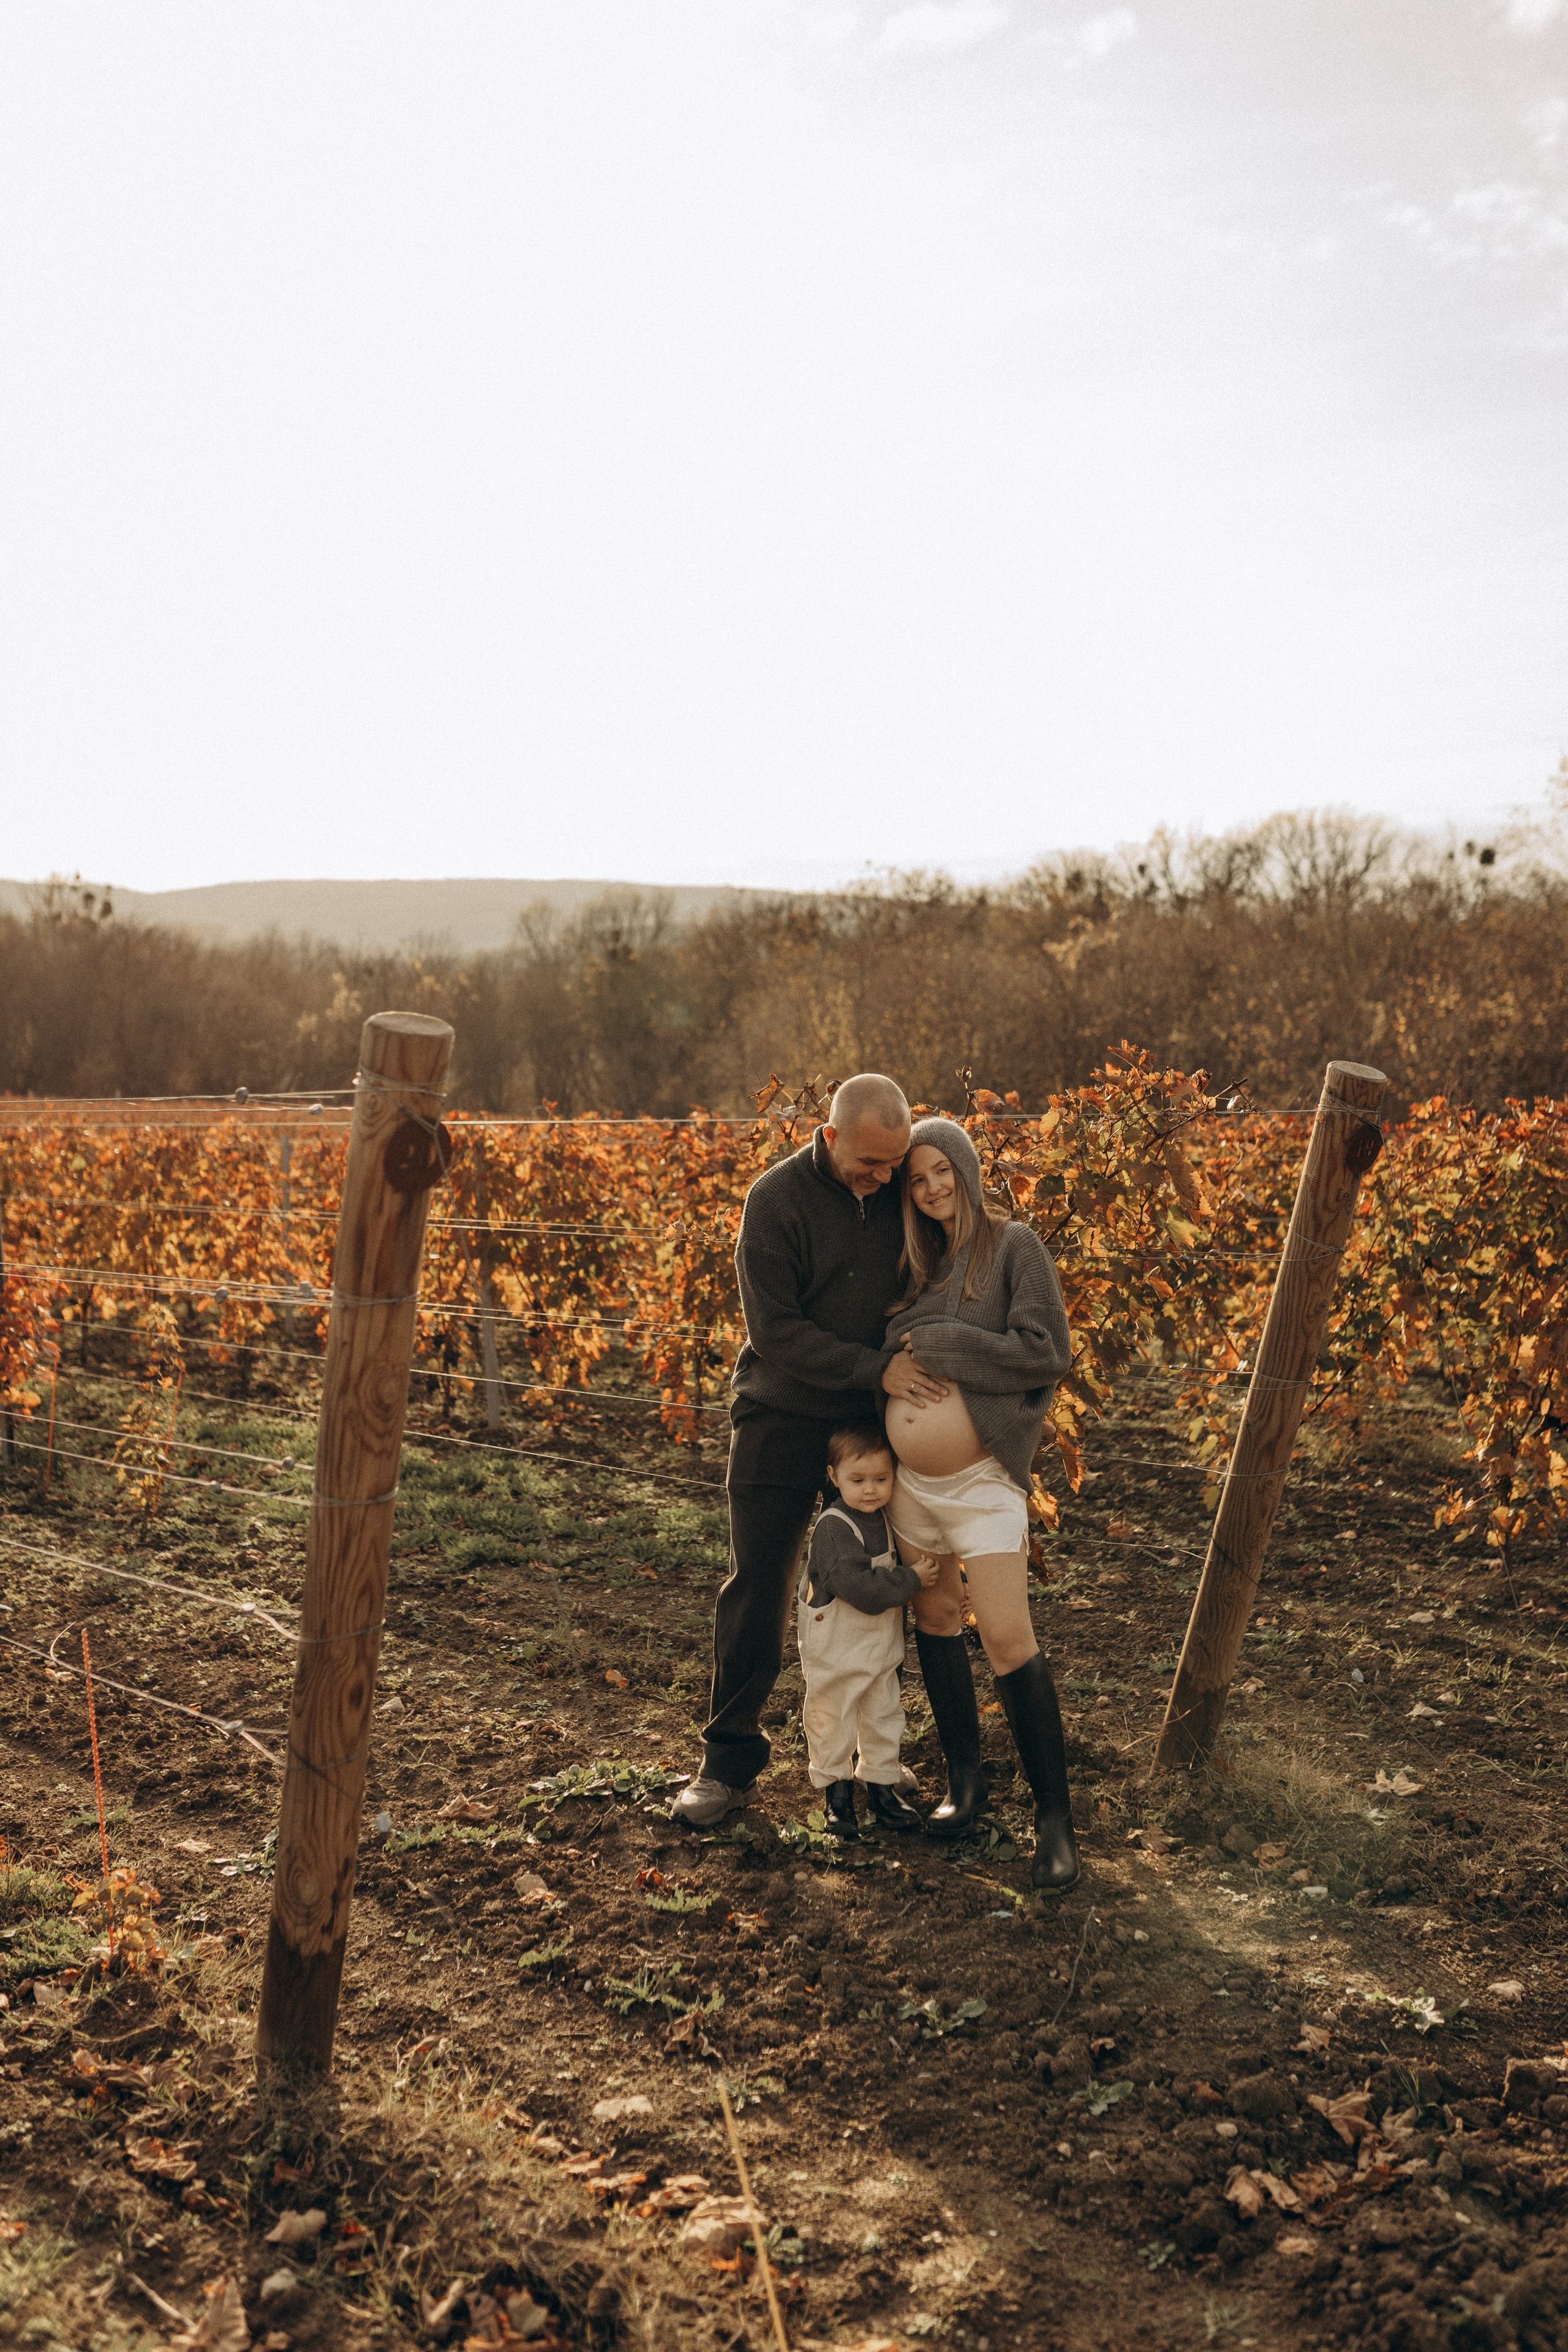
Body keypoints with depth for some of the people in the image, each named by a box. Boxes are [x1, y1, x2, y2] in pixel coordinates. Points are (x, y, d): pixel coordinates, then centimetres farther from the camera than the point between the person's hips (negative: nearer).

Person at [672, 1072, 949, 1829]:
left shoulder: (900, 1190, -3)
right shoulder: (776, 1200, -16)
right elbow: (776, 1333, -18)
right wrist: (877, 1366, -24)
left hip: (871, 1423, 3)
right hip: (784, 1418, -3)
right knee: (756, 1590, 2)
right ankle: (730, 1760, 14)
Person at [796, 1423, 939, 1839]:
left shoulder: (883, 1518, 2)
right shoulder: (834, 1528, -25)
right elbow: (860, 1589, -31)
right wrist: (911, 1579, -23)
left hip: (882, 1647, 7)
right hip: (836, 1651, -7)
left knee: (883, 1717, 16)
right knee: (832, 1720, 7)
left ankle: (882, 1782, 31)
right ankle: (835, 1788, 23)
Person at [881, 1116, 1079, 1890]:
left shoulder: (1014, 1247, -5)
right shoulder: (920, 1262, 11)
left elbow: (1046, 1353, -15)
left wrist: (938, 1344, -14)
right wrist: (893, 1364, 1)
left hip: (982, 1482, -6)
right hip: (910, 1481, 6)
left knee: (1008, 1640, -9)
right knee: (934, 1622, 14)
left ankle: (1053, 1815, 1)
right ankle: (964, 1778, 29)